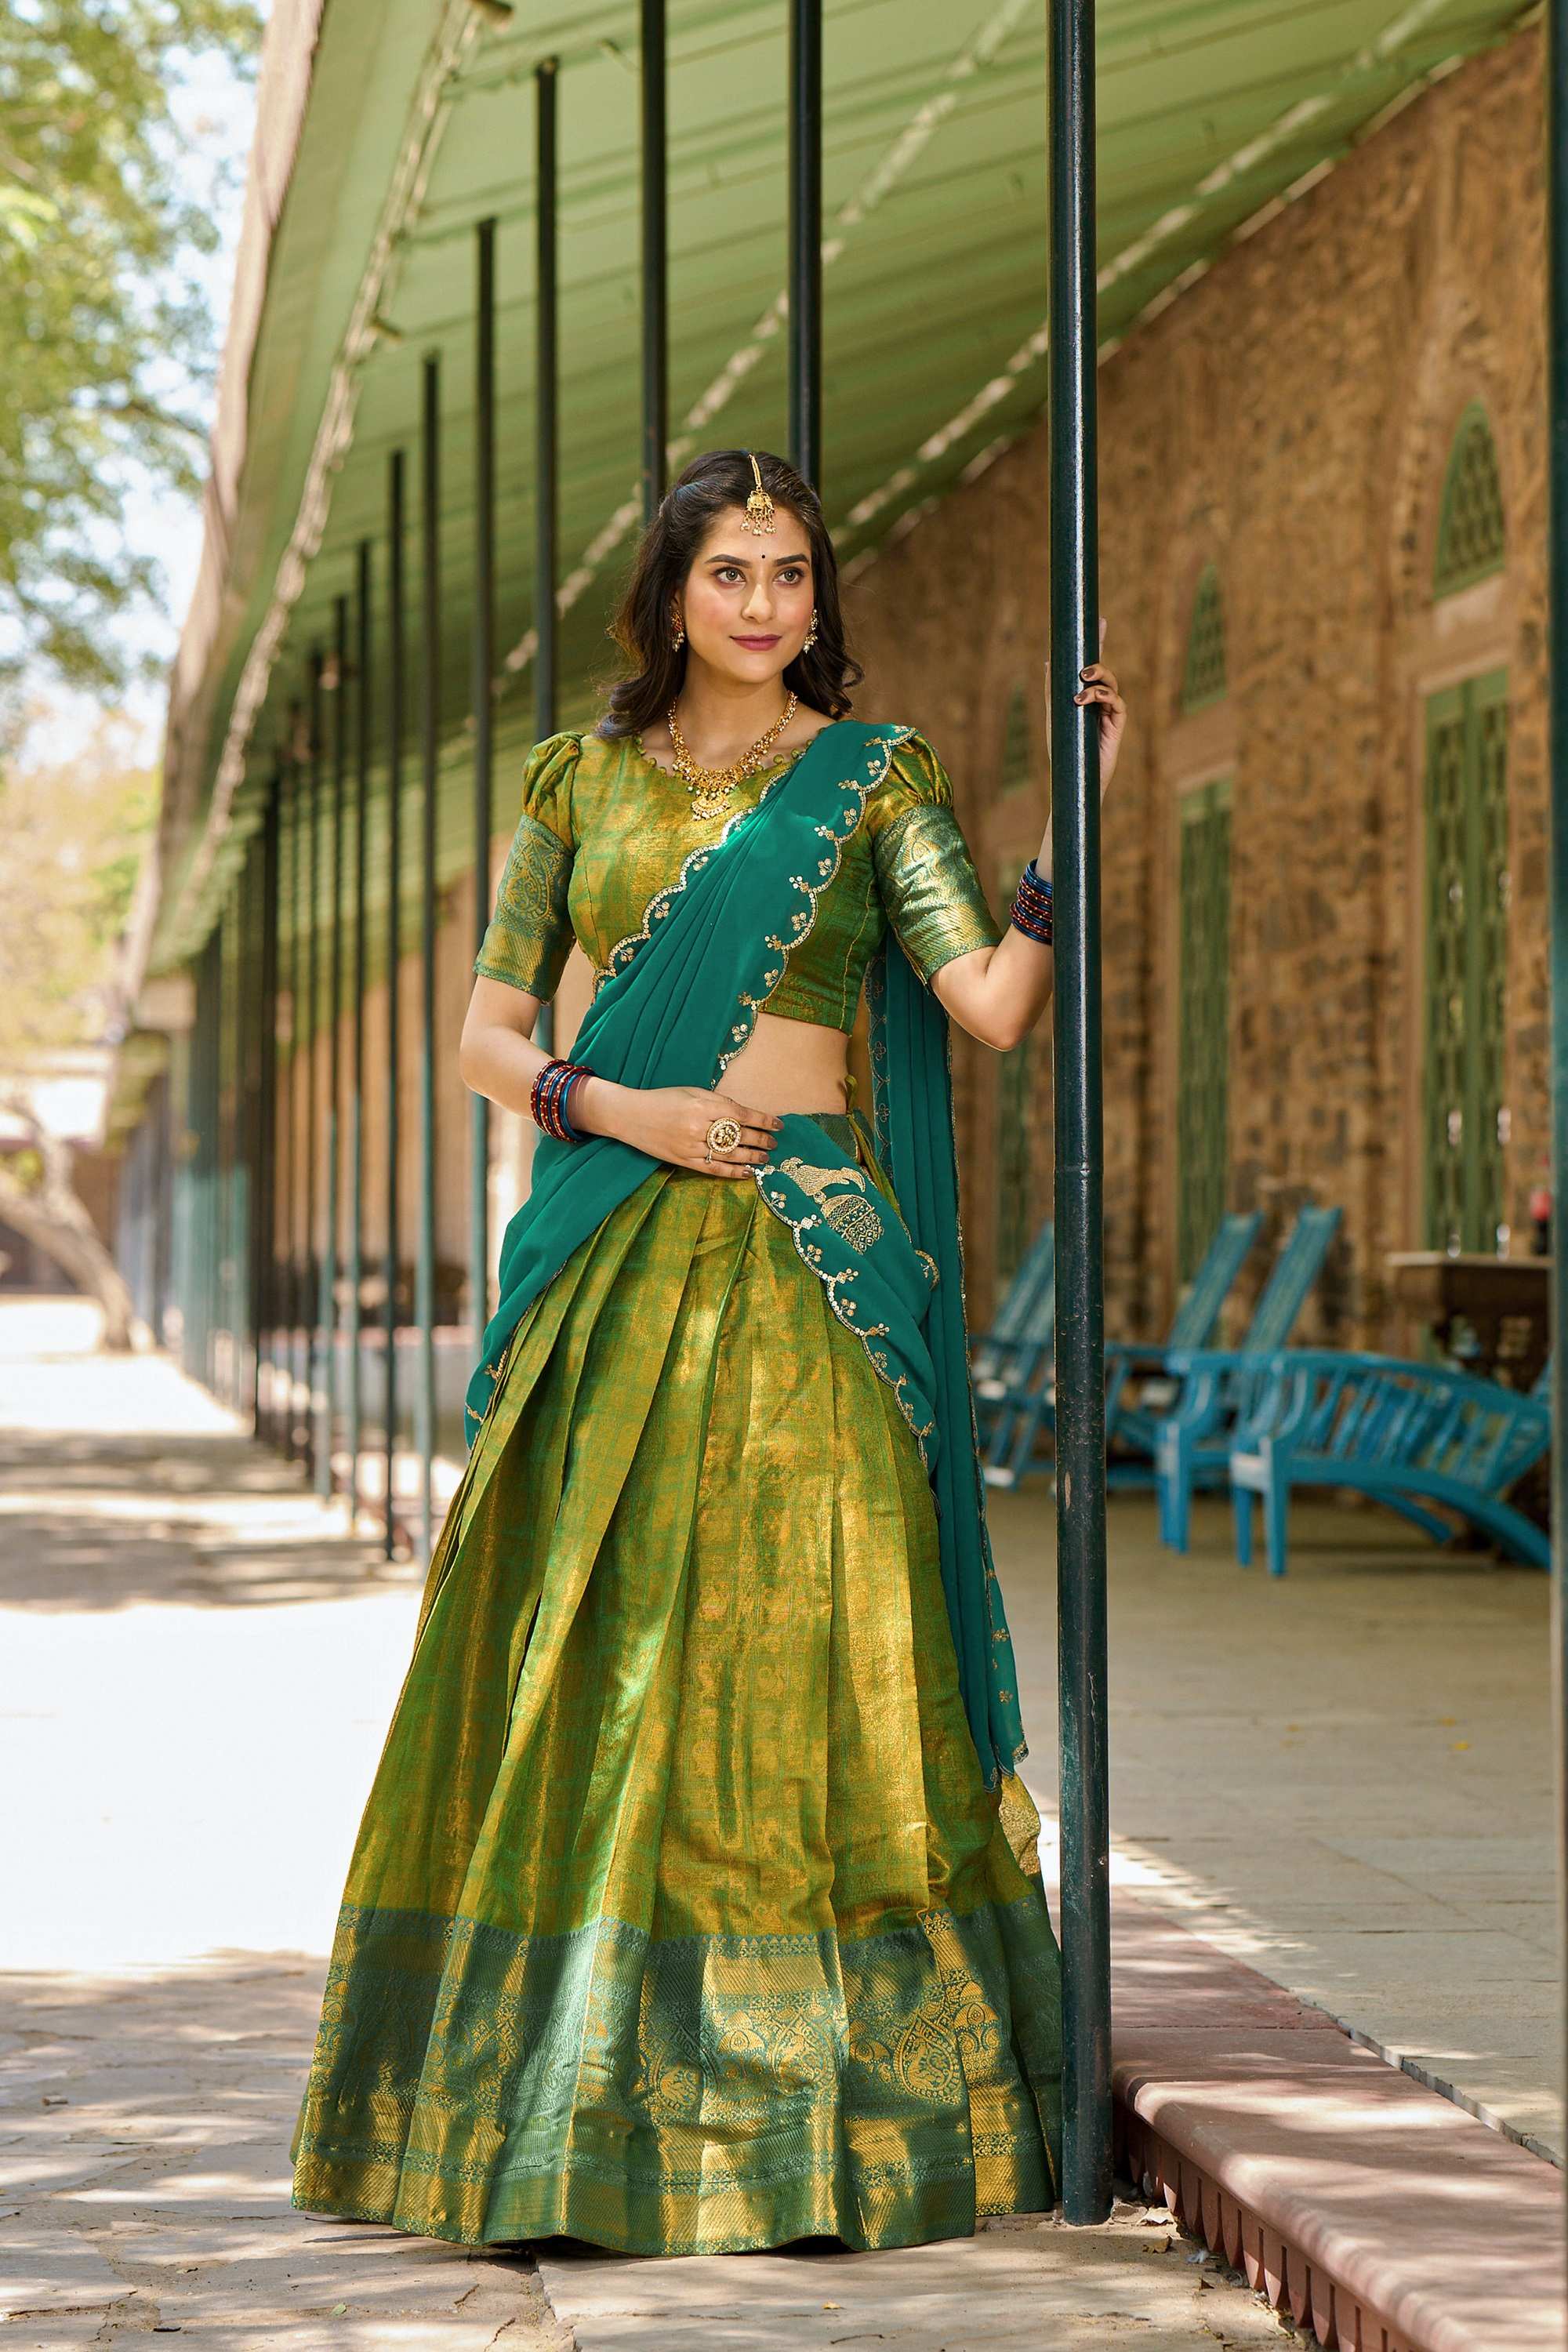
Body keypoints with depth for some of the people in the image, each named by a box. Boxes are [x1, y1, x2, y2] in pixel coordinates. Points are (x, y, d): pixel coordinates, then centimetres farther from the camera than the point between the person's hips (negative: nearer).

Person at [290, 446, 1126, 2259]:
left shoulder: (872, 780, 6)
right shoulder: (579, 780, 11)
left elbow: (994, 1005, -5)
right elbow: (487, 1034, 8)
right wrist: (622, 1110, -8)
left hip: (808, 1252, -2)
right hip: (617, 1258, 2)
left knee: (807, 1631, -6)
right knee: (595, 1643, 0)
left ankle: (830, 2096, -1)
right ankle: (577, 2091, 8)